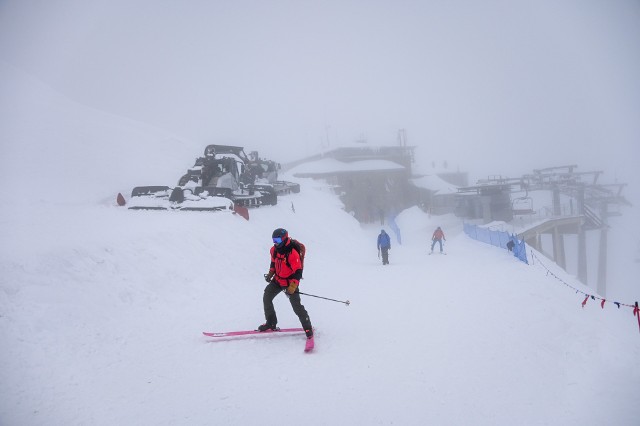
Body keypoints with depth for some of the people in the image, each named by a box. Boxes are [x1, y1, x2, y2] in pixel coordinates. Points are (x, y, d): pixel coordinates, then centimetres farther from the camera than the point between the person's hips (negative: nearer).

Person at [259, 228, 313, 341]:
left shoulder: (292, 253, -26)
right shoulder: (274, 250, -3)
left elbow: (298, 272, -25)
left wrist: (292, 287, -31)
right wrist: (270, 273, 4)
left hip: (289, 283, -7)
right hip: (277, 280, 7)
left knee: (296, 306, -7)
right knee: (266, 298, 6)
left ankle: (308, 328, 7)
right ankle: (271, 323, 20)